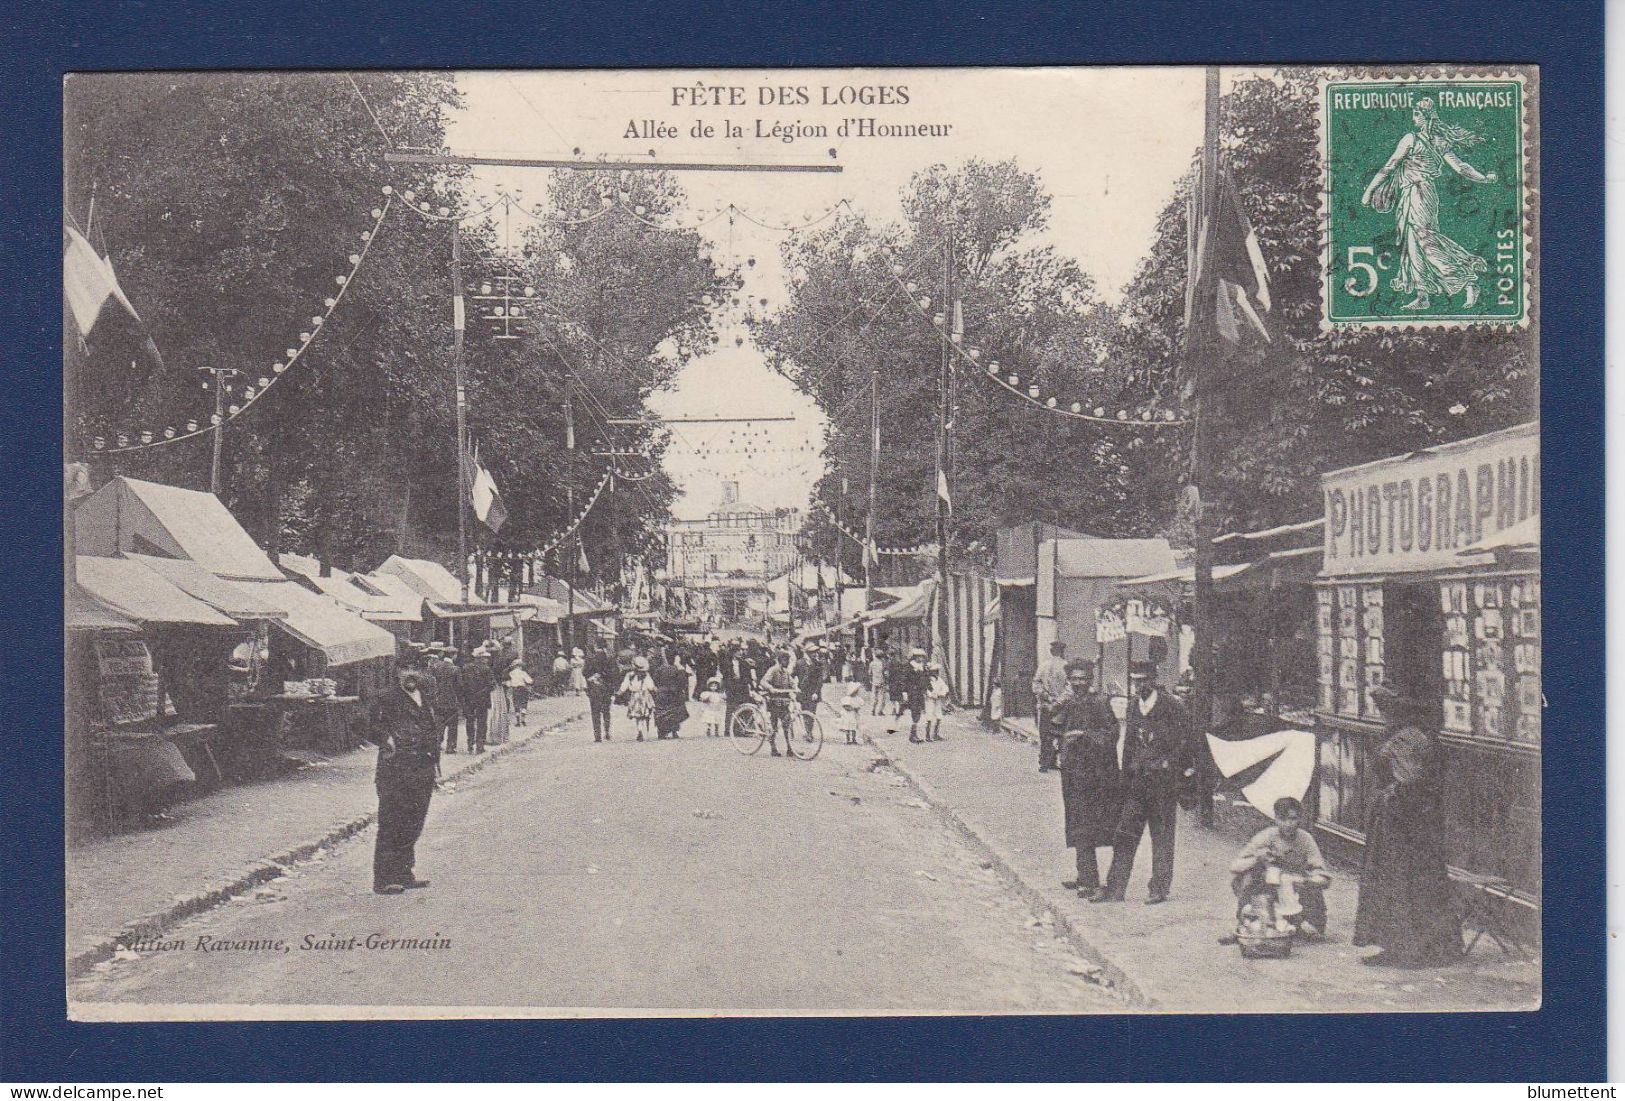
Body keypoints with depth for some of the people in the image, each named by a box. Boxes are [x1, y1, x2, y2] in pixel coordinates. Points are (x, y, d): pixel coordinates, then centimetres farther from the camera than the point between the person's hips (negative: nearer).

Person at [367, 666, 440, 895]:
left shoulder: (427, 701, 16)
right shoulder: (387, 700, -4)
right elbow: (373, 731, -4)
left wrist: (434, 763, 18)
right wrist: (388, 740, -22)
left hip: (423, 772, 7)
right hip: (395, 771, -7)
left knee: (413, 825, 12)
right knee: (391, 825, -6)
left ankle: (404, 873, 22)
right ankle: (384, 879, -2)